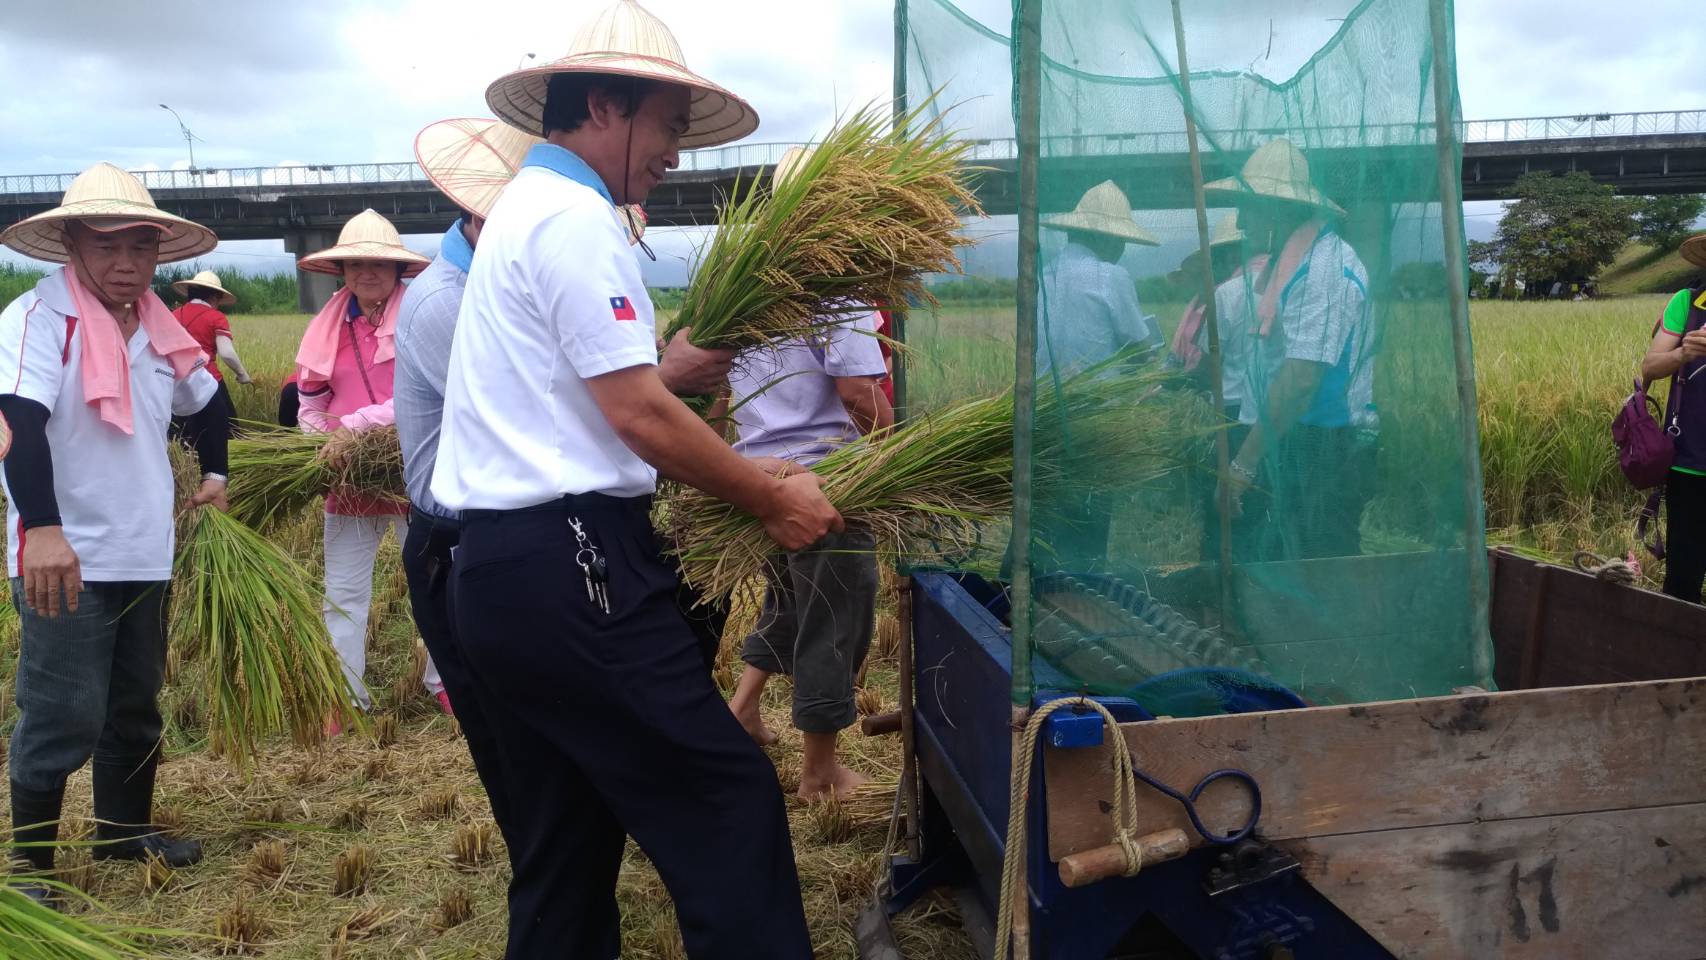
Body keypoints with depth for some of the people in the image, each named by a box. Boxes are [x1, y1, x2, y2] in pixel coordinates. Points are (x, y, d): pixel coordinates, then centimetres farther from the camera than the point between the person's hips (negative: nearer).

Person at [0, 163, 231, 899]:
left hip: (145, 556, 7)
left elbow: (206, 400, 28)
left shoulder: (160, 329, 8)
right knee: (64, 720, -4)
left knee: (135, 707, 18)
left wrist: (214, 473, 21)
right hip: (66, 560, -7)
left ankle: (124, 829, 35)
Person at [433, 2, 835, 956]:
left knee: (565, 828, 16)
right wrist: (772, 499, -7)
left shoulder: (525, 208, 21)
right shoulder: (575, 218, -11)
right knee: (726, 798, -7)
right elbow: (639, 416, -16)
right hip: (567, 564, -11)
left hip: (504, 566, 11)